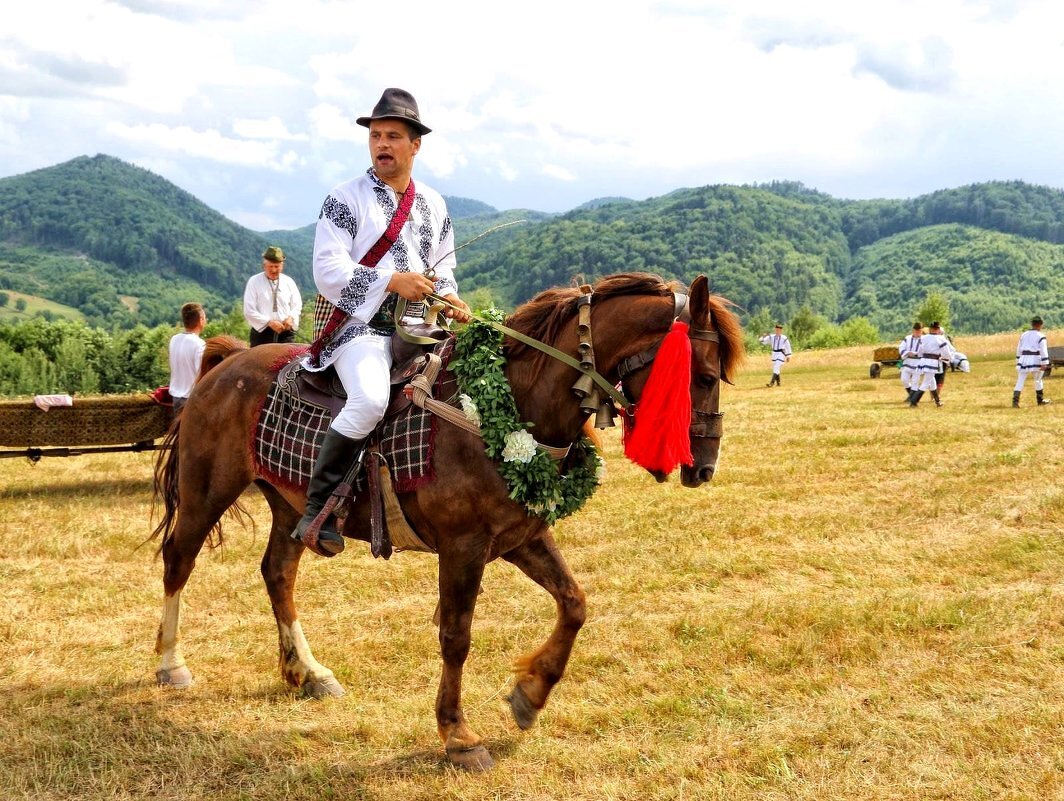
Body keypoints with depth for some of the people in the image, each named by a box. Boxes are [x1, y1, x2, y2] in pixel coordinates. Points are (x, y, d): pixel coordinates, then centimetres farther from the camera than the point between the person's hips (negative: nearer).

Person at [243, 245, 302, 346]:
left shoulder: (288, 282, 9)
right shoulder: (254, 282, 0)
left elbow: (297, 305, 16)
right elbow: (249, 311, -5)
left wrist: (291, 317, -7)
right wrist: (269, 322, -15)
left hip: (286, 333, 2)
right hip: (262, 332, -2)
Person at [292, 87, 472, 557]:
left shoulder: (434, 205, 16)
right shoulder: (346, 199, 0)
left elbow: (443, 266, 24)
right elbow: (327, 271, -9)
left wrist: (451, 300, 1)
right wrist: (393, 282, -17)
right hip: (362, 326, -6)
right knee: (370, 399, -33)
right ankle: (319, 509, -21)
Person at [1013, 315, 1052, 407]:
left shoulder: (1023, 335, 12)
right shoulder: (1040, 336, -5)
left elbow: (1019, 349, 17)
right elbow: (1043, 350, -12)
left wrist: (1018, 361, 26)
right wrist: (1045, 364, -16)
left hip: (1023, 360, 4)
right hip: (1035, 361, -4)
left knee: (1020, 382, -2)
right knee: (1038, 380, 16)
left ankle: (1015, 401, -15)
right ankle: (1040, 400, 28)